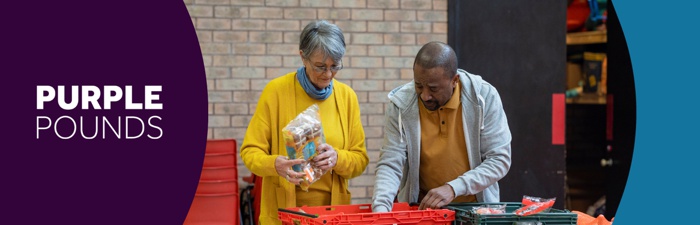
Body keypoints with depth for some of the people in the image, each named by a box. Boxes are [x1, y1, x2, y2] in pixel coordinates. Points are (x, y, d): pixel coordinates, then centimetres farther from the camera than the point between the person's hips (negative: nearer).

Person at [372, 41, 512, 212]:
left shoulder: (485, 97, -11)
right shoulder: (400, 105, -9)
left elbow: (500, 159, -9)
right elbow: (390, 165, -8)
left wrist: (454, 188, -21)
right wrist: (380, 208, -26)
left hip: (476, 207, 0)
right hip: (419, 209, 1)